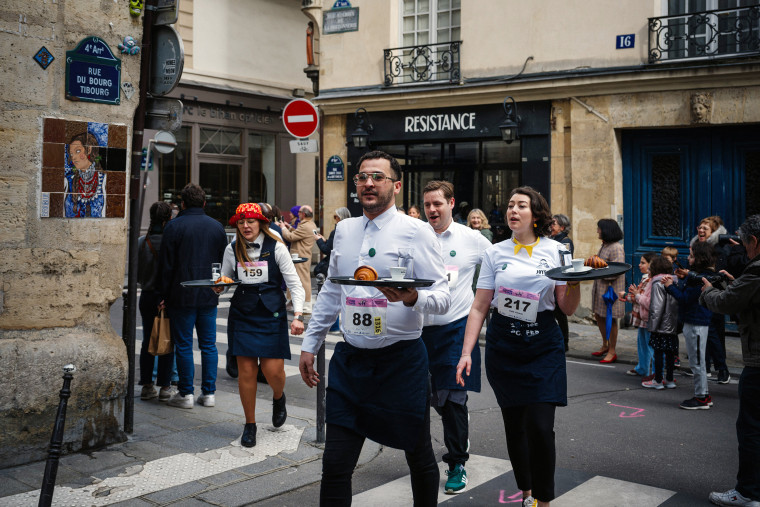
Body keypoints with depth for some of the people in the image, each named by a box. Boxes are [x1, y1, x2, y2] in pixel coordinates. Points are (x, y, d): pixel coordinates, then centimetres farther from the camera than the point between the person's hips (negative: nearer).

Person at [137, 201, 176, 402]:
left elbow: (136, 274, 1)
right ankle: (165, 387, 9)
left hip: (147, 297, 3)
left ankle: (146, 386, 16)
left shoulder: (141, 242, -5)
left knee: (147, 341, 12)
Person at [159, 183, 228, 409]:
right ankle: (209, 393, 12)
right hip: (209, 297, 4)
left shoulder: (174, 226, -6)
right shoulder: (217, 227, 7)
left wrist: (164, 295, 0)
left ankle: (186, 394, 7)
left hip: (181, 296, -4)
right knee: (209, 345, 9)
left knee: (183, 345, 3)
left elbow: (166, 264, -6)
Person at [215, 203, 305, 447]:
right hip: (242, 315, 2)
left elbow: (295, 285, -5)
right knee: (246, 371, 0)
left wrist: (297, 315, -17)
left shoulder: (276, 248, -4)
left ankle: (278, 398, 31)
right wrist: (218, 288, -7)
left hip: (271, 315, -2)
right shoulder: (232, 250, 5)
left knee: (273, 370, -6)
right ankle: (250, 424, 18)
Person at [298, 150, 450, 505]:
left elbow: (442, 298, -11)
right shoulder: (344, 229, 10)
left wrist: (412, 298, -32)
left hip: (402, 359, -3)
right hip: (350, 359, 4)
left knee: (419, 457, 12)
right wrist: (309, 345, 19)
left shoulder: (416, 232, -6)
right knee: (335, 463, 2)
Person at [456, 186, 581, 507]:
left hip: (543, 347, -1)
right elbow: (479, 308, 3)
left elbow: (567, 309, 4)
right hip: (502, 346, 1)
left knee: (540, 426, -10)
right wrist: (467, 353, -3)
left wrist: (576, 281, -15)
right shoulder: (495, 253, 4)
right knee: (514, 424, 8)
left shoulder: (553, 250, 2)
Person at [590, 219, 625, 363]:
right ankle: (605, 345, 33)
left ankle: (612, 352, 10)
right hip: (600, 286, 10)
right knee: (599, 316, 17)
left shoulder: (616, 248, -19)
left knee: (610, 319, 0)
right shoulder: (604, 246, 12)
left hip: (611, 288, -10)